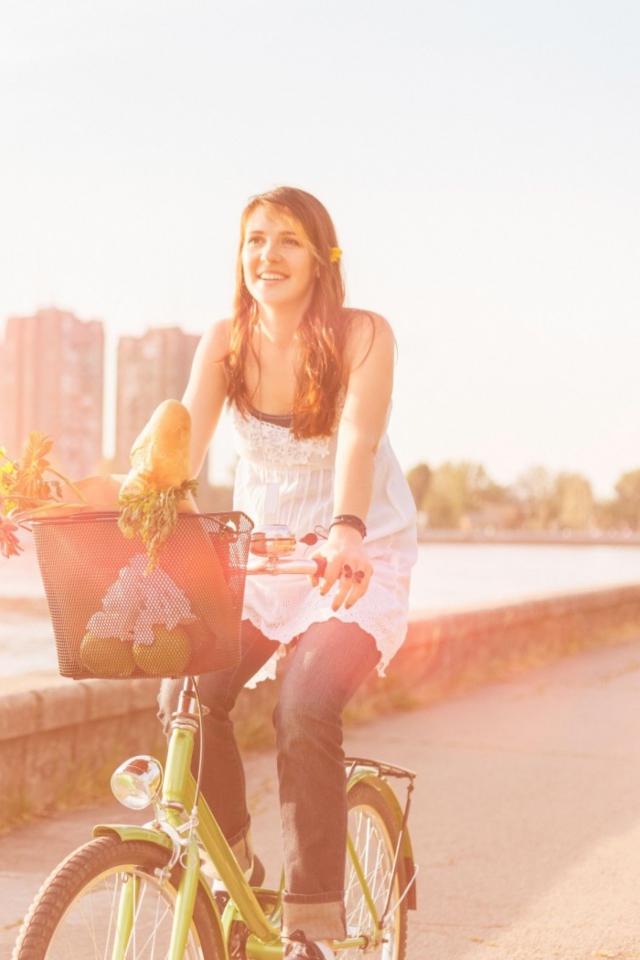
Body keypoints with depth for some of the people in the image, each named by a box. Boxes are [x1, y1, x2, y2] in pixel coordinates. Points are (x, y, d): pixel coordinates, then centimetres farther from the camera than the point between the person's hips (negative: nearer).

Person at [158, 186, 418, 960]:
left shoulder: (362, 336, -14)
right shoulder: (225, 343, -4)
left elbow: (358, 439, -30)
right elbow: (183, 447, -15)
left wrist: (347, 532, -48)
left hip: (359, 561, -4)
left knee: (303, 710, -26)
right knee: (188, 693, -19)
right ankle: (229, 864, 6)